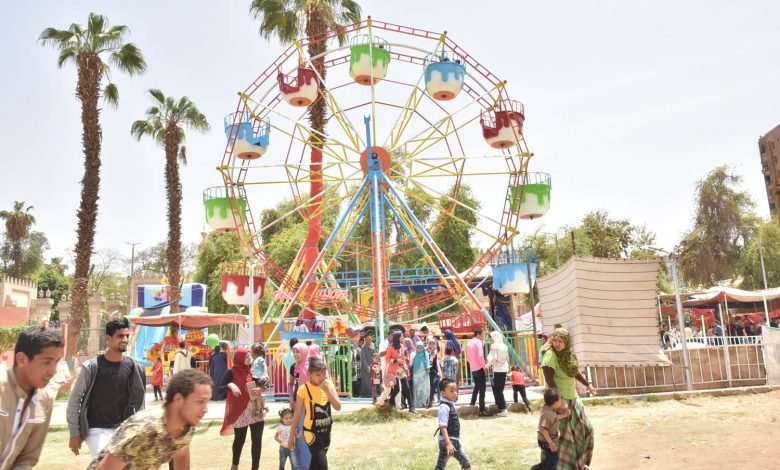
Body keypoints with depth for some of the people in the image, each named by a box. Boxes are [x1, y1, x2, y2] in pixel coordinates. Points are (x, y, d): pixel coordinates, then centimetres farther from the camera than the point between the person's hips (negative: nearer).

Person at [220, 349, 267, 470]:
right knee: (239, 440, 12)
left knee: (257, 440, 3)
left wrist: (261, 389, -12)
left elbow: (265, 382, 9)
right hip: (240, 411, -3)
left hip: (257, 411, 3)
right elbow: (220, 389, -9)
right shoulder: (232, 372, -6)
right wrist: (230, 385, -26)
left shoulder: (252, 370, 8)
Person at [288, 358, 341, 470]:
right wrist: (291, 436, -3)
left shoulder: (329, 384, -4)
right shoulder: (304, 389, -15)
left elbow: (338, 407, -8)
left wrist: (328, 391, -22)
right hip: (312, 431, -5)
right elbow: (297, 414, -8)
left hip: (326, 430, 5)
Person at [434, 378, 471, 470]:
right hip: (447, 441, -9)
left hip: (455, 441, 10)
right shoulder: (444, 407, -20)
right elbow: (443, 427, -26)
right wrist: (448, 443, -32)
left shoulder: (451, 404, 10)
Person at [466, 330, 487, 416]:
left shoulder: (469, 343, 15)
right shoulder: (478, 341, -9)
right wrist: (484, 367, -13)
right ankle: (482, 410, -6)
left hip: (473, 369, 8)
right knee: (482, 389, -4)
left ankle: (472, 404, 26)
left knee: (476, 387, 22)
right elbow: (480, 356, -18)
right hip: (479, 368, -8)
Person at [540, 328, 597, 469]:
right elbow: (549, 381, -26)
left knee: (584, 428, 17)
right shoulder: (550, 355, -22)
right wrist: (560, 401, -28)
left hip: (572, 398, 8)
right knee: (562, 433, -4)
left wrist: (588, 385, 27)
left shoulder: (568, 353, 1)